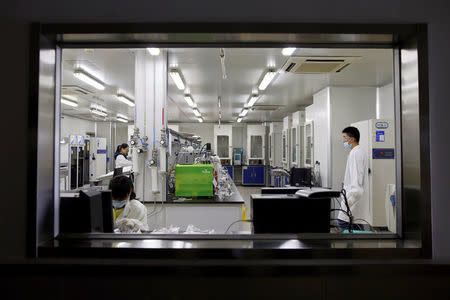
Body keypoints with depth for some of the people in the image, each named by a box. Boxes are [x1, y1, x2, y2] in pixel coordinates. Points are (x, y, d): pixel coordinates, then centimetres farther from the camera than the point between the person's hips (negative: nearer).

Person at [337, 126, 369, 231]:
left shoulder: (355, 153, -15)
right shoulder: (360, 152, 17)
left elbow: (356, 179, -25)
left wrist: (351, 199, -32)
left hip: (354, 198, -11)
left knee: (343, 222, -8)